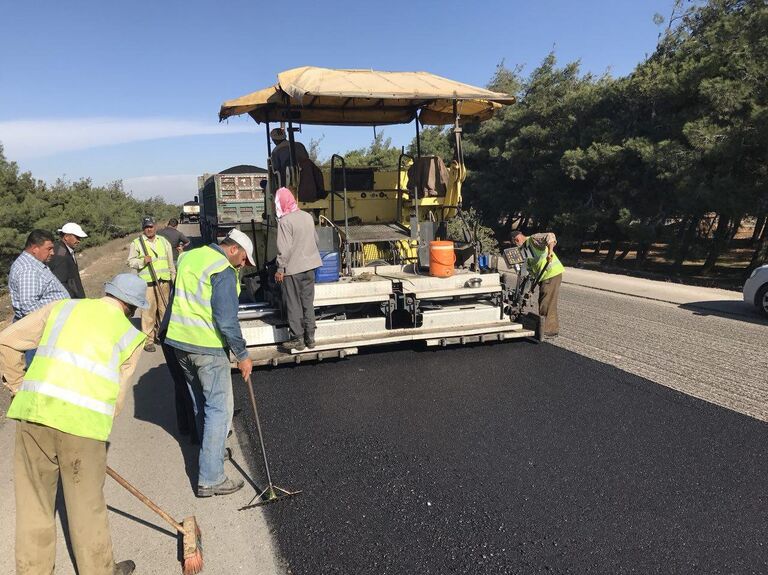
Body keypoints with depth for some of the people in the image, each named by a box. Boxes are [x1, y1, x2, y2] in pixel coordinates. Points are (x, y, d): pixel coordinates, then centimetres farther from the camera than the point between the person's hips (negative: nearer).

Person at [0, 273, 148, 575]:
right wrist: (100, 433, 19)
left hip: (34, 409, 3)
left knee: (33, 499, 19)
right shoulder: (130, 336, 8)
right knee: (87, 503, 15)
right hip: (83, 418, -2)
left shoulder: (62, 307, 15)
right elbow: (116, 397, 8)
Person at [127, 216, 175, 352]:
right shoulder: (136, 243, 3)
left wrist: (173, 278, 16)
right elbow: (130, 261, 2)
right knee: (148, 311, -7)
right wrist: (142, 261, -16)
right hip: (147, 283, -4)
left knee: (164, 309, 9)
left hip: (164, 281, 4)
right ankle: (148, 339, -1)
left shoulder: (164, 241, 15)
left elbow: (170, 262, 18)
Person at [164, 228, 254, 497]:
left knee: (200, 402, 23)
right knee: (219, 408, -2)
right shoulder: (224, 271, -15)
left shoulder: (189, 256, 12)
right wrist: (242, 355, -12)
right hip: (207, 346, -9)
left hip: (178, 339, 9)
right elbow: (226, 321, -20)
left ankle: (211, 451, 41)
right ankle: (210, 479, 0)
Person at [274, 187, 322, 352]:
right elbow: (316, 240, 13)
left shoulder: (285, 221, -15)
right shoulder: (308, 216, 5)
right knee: (308, 303, 13)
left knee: (294, 305, 5)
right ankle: (310, 338, 18)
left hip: (292, 269, -6)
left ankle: (297, 340, 11)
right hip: (309, 267, 6)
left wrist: (280, 269, -10)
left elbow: (284, 249, -18)